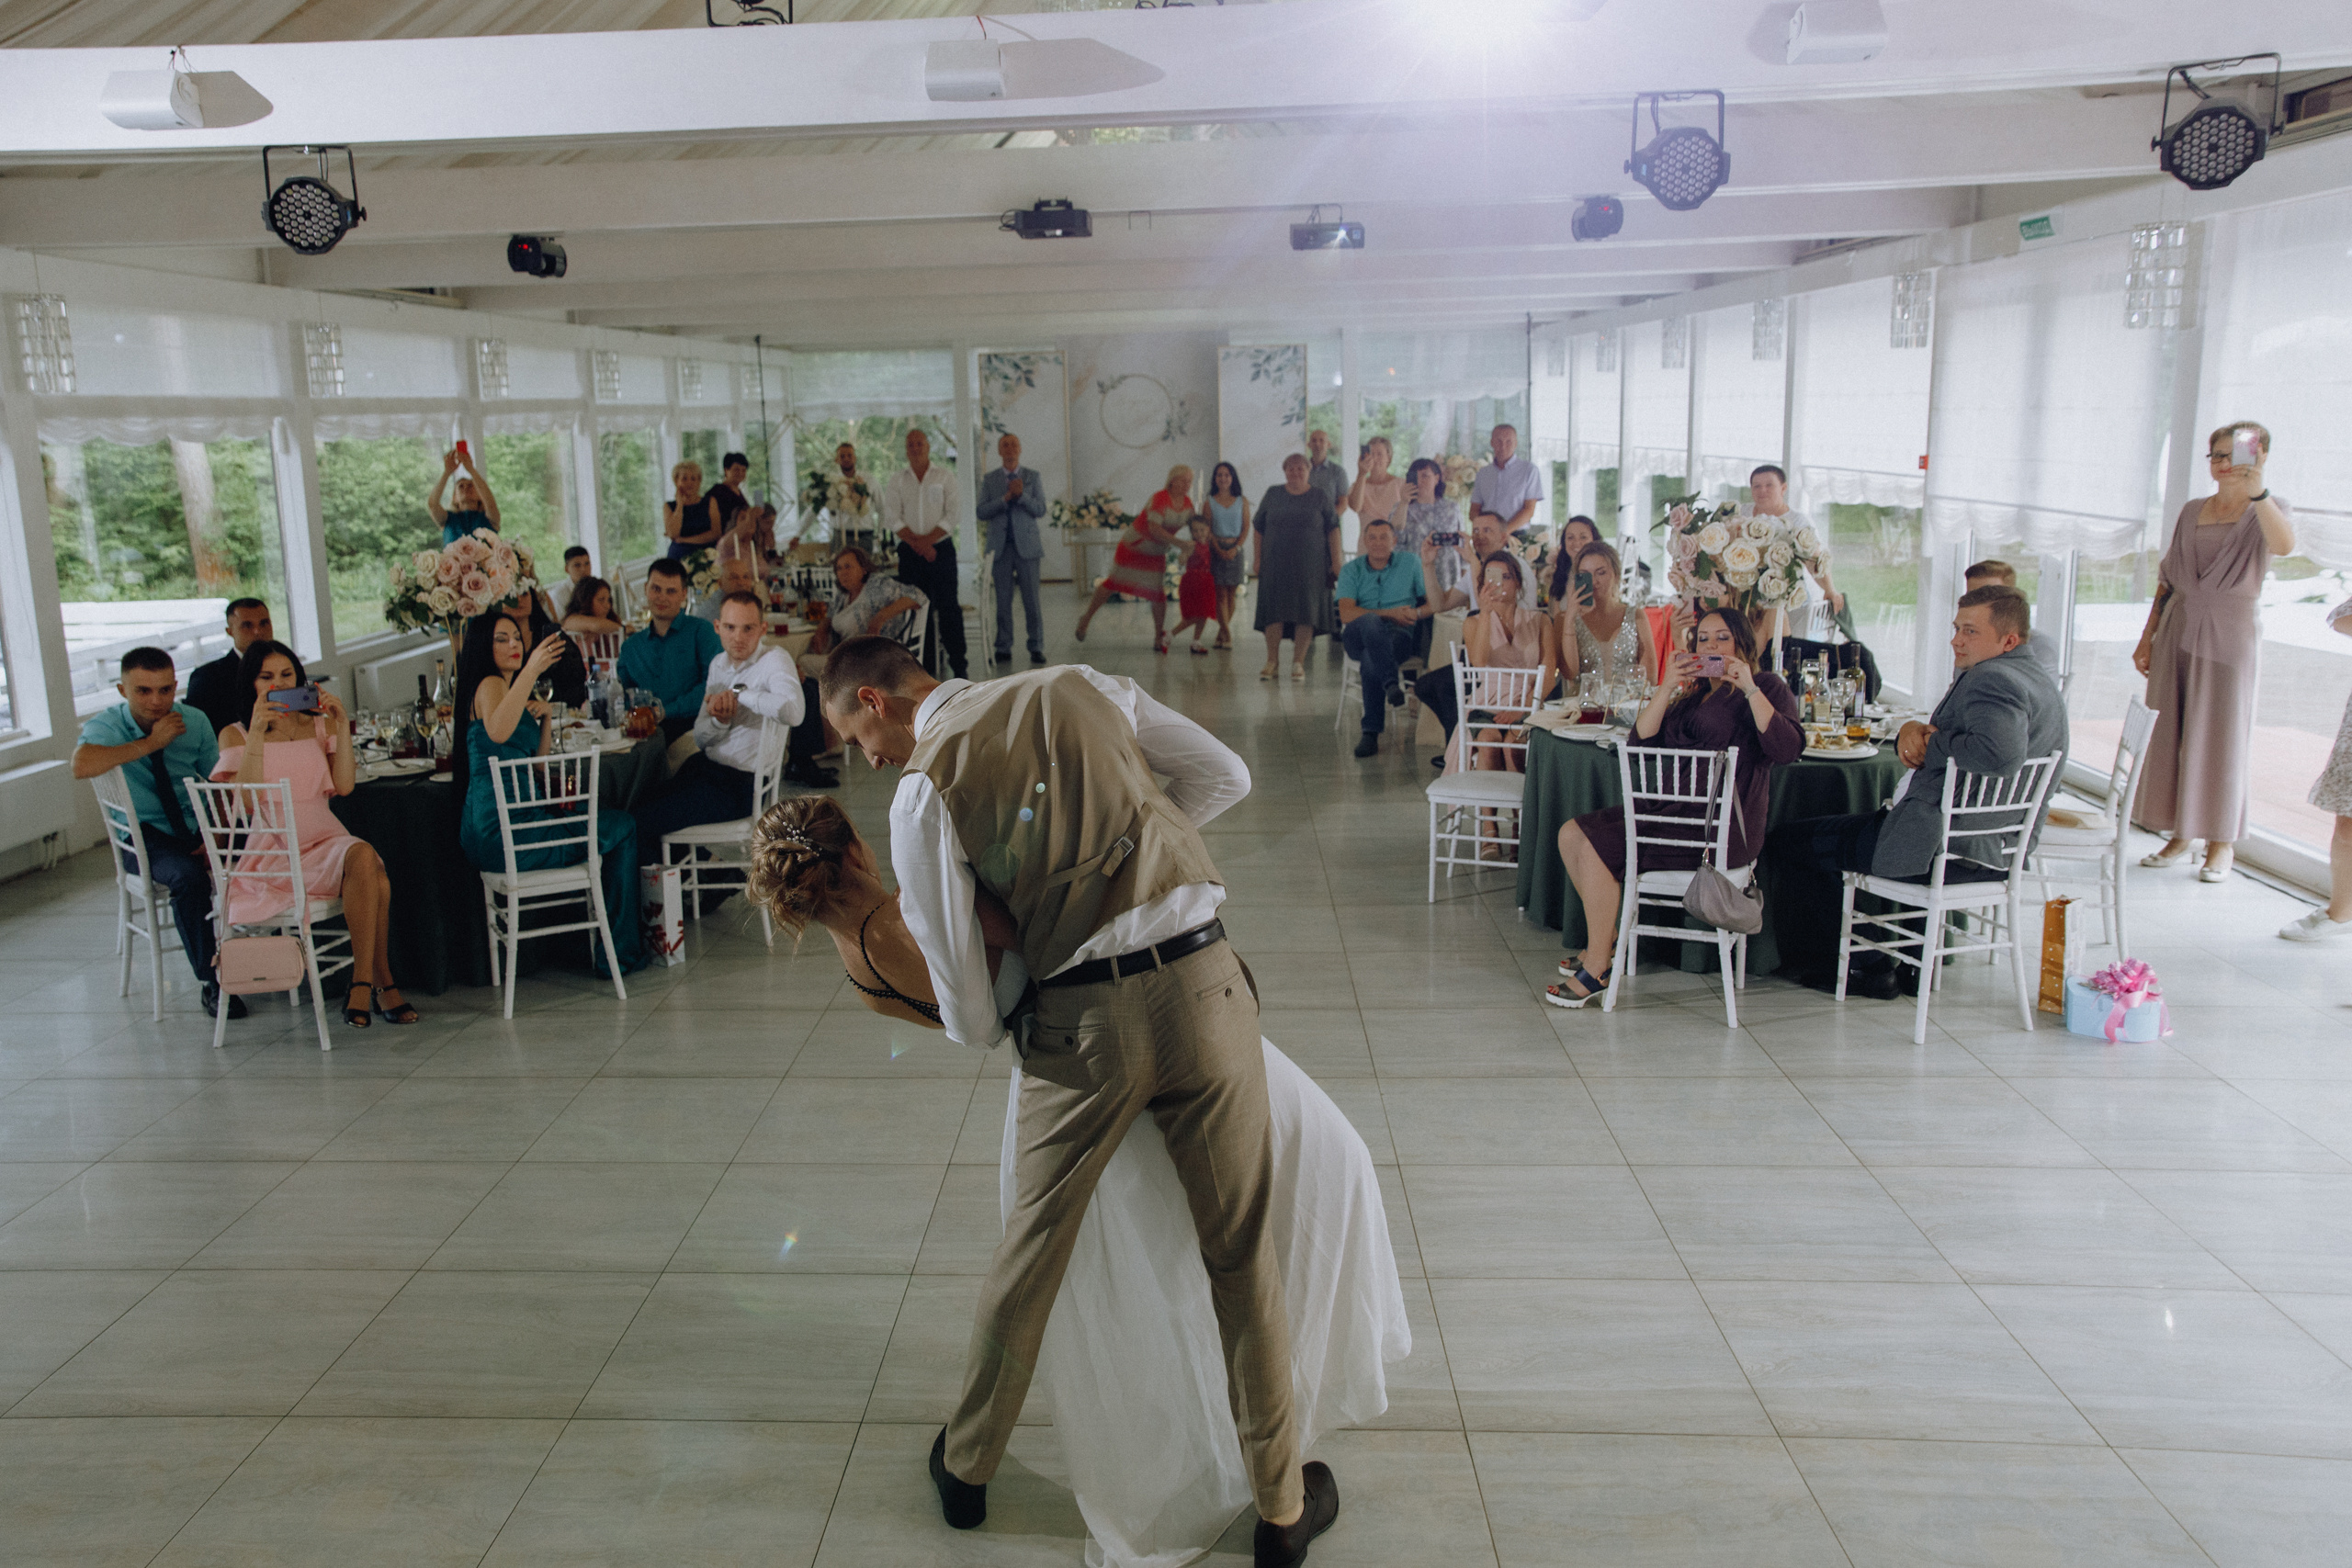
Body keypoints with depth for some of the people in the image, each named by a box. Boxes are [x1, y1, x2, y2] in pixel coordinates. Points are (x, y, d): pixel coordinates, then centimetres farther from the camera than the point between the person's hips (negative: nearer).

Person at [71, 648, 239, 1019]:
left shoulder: (195, 721, 2)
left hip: (196, 831, 3)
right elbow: (82, 766, -31)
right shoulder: (108, 724, -7)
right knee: (189, 877, -35)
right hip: (144, 836, -3)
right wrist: (151, 743, -26)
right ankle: (209, 982, -22)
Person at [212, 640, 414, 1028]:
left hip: (325, 839, 4)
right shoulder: (235, 734, 10)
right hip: (272, 850, -4)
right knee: (366, 859, -34)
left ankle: (363, 985, -28)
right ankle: (381, 982, -28)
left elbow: (344, 786, 3)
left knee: (364, 858, -35)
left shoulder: (320, 725, 18)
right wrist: (257, 734, -14)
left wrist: (342, 726, -3)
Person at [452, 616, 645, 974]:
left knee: (615, 821, 28)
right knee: (624, 828, 4)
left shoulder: (506, 687, 22)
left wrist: (544, 716, 8)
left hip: (488, 833, 10)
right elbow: (497, 732, -33)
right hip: (506, 833, -10)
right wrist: (531, 671, -40)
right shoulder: (490, 685, -9)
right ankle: (621, 952, 9)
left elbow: (537, 760, 23)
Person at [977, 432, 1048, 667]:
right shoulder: (989, 479, 10)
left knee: (1031, 600, -2)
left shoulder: (1032, 476, 8)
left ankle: (1036, 648, 5)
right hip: (1000, 546, 1)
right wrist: (1005, 498, -11)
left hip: (1026, 544, -1)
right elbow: (981, 512, 1)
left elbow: (1040, 510, 0)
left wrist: (1022, 495, -16)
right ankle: (1003, 649, 7)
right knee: (1003, 601, 1)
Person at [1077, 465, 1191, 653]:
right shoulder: (1160, 498, -26)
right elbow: (1154, 528, -35)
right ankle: (1086, 618, 19)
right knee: (1114, 582, 2)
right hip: (1134, 546, -6)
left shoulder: (1187, 503, -3)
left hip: (1156, 554, 6)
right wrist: (1178, 543, -40)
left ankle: (1159, 638, 10)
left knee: (1158, 593, 0)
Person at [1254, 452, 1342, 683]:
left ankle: (1298, 662, 3)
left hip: (1310, 566, -1)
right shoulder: (1272, 496, 9)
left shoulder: (1320, 498, 5)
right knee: (1274, 611, -2)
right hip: (1275, 565, 1)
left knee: (1306, 612, -3)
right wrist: (1258, 558, 5)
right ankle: (1271, 662, 3)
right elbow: (1259, 529, 11)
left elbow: (1333, 530, 2)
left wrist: (1336, 562, -5)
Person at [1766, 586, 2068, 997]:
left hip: (1945, 848, -11)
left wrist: (1933, 743, -22)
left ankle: (1833, 966, 13)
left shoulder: (1991, 679, -21)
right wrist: (1913, 730, -3)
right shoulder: (2042, 683, 14)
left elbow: (2001, 753, -40)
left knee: (1787, 842, -1)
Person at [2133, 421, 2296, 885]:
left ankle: (2223, 843, 7)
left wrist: (2257, 490, -40)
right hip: (2180, 632, 4)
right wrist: (2147, 637, 9)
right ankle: (2180, 834, 15)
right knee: (2170, 734, 4)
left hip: (2231, 636, -4)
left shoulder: (2268, 512, -3)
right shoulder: (2192, 513, 11)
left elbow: (2284, 545, -27)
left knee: (2223, 737, -2)